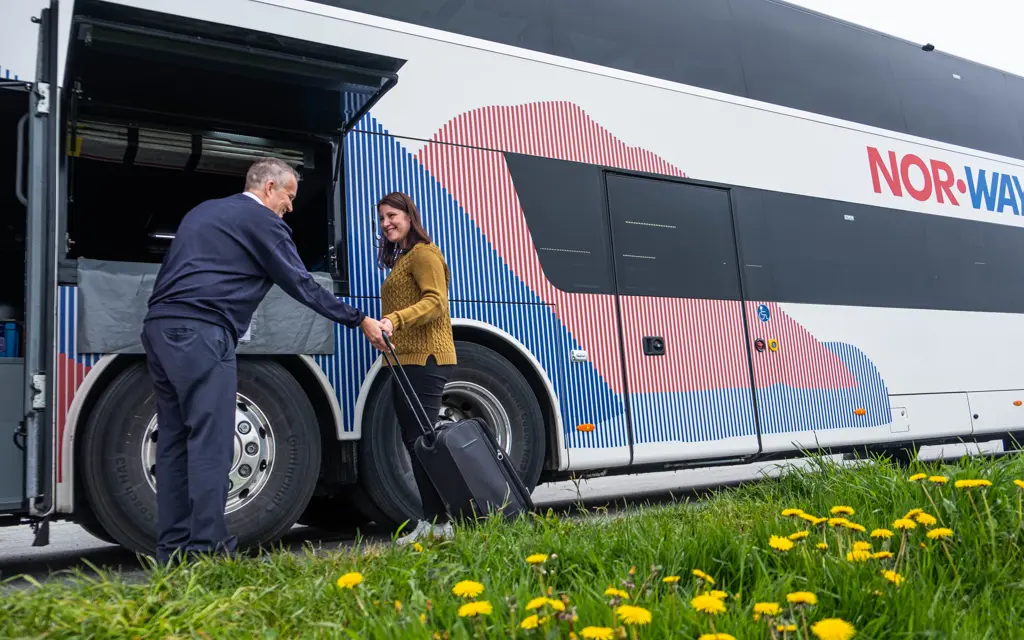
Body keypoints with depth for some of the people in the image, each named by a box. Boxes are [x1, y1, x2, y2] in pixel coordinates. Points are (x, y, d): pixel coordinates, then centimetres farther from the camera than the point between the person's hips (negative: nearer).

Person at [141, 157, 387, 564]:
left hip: (159, 326, 9)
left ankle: (173, 548, 12)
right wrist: (360, 321, 6)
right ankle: (206, 547, -11)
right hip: (199, 332, -9)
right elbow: (301, 285, 1)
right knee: (211, 440, -9)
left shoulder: (203, 212, 27)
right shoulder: (263, 220, 2)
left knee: (175, 439, 9)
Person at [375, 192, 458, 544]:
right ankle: (431, 521, 12)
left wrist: (395, 320, -30)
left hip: (425, 359, -10)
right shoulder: (400, 260, 26)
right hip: (406, 361, 10)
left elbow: (435, 301, -17)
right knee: (414, 440, 8)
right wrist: (386, 328, 13)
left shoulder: (423, 253, -4)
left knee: (422, 440, -13)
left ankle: (437, 522, -10)